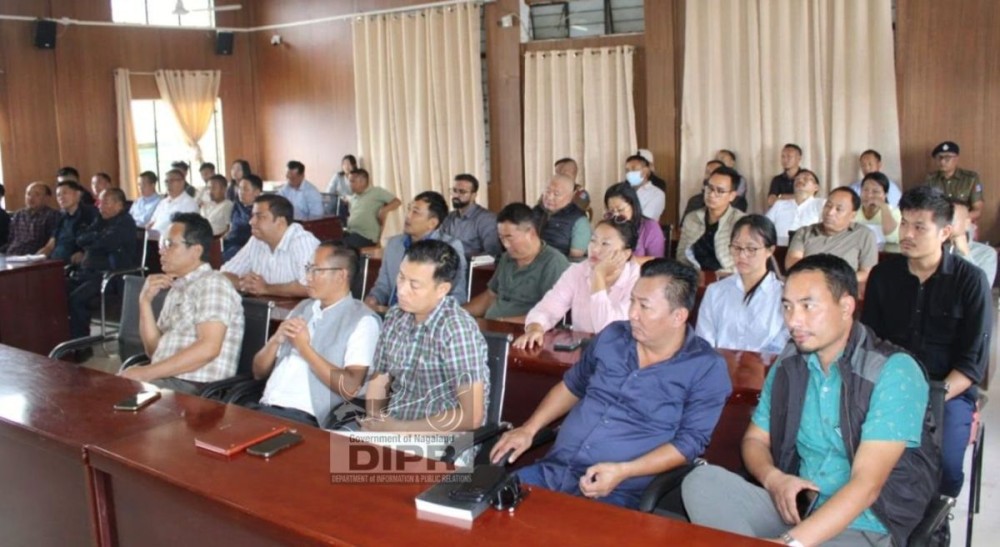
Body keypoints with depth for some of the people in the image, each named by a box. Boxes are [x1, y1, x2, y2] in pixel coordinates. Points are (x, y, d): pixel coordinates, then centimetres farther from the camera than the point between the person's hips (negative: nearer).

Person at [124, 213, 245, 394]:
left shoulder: (212, 284, -7)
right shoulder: (177, 288, 19)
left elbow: (208, 348, -20)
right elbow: (154, 350, 16)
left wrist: (145, 373, -19)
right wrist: (145, 301, 5)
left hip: (197, 388, -8)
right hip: (165, 381, 8)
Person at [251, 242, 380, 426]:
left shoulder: (362, 320, -3)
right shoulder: (303, 307, 19)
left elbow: (349, 388, -15)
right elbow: (259, 372, 21)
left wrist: (304, 348, -10)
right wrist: (275, 340, -1)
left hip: (305, 417, -7)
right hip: (265, 407, 7)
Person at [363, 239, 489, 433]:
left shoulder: (457, 329, -20)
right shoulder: (395, 317, 1)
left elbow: (471, 416, -21)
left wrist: (399, 428, -18)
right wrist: (375, 423, -7)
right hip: (392, 428, 6)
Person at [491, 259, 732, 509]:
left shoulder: (705, 368, -6)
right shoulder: (613, 336, 9)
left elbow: (690, 442, -10)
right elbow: (572, 386, 21)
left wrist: (623, 471, -20)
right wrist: (528, 429, 10)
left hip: (617, 495, -5)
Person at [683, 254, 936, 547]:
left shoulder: (895, 372, -14)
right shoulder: (789, 363, 6)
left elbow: (866, 485, -22)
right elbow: (755, 439, 15)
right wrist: (773, 479, -9)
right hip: (796, 508, 6)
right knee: (703, 481, -20)